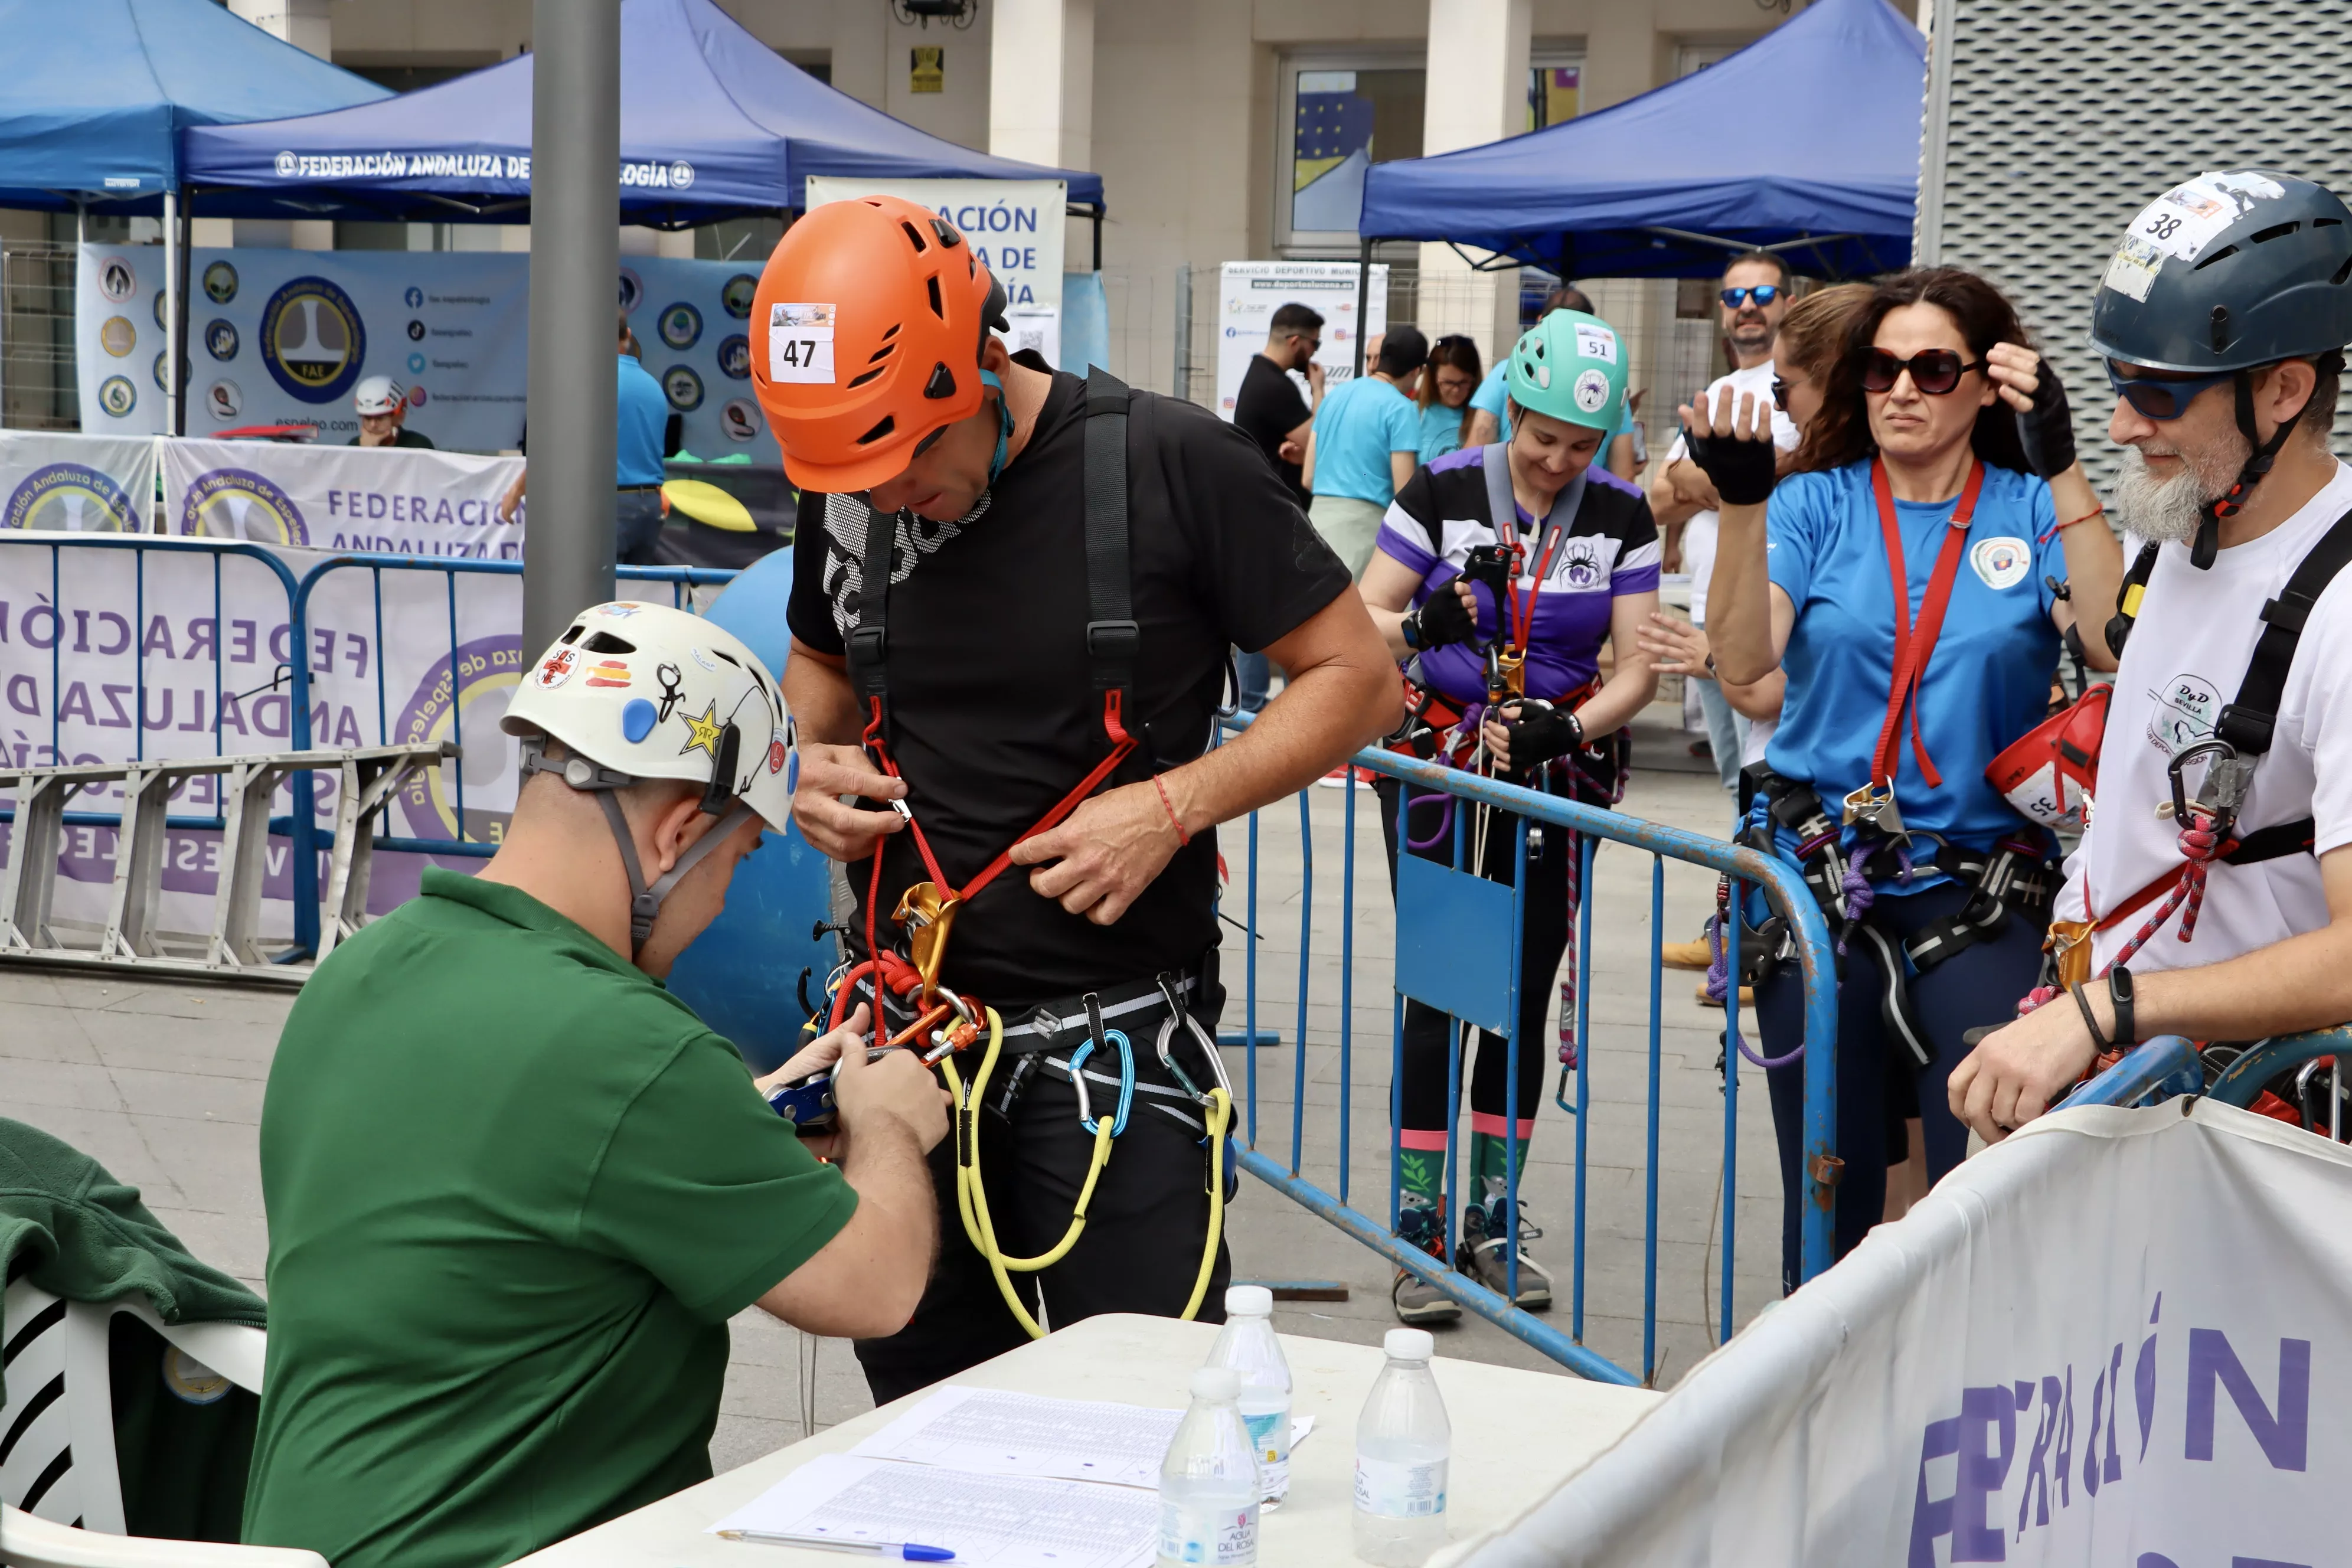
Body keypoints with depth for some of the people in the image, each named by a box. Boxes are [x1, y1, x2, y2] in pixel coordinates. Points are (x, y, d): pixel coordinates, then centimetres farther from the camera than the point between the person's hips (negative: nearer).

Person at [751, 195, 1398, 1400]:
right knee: (924, 1418, 13)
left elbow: (1357, 679, -5)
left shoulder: (1169, 466, -11)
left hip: (1109, 1036, -4)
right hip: (907, 1022, 5)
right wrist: (813, 759, 2)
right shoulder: (846, 496, 4)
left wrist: (1173, 806, -17)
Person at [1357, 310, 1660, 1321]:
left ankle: (1494, 1221, 17)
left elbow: (1638, 667, -1)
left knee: (1526, 991, 5)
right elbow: (1359, 621, -6)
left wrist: (1563, 729, -19)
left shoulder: (1620, 515, 0)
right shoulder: (1444, 490, -6)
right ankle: (1418, 1230, -1)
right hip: (1438, 760, -2)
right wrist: (1420, 624, -28)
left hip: (1556, 770, 2)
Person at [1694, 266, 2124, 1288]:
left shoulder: (2034, 512, 2)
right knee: (1829, 1194, 8)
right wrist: (1742, 503, -26)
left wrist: (2061, 467, -23)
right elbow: (1744, 661, -13)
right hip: (1818, 884, 1)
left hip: (1982, 896, -1)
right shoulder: (1817, 505, 4)